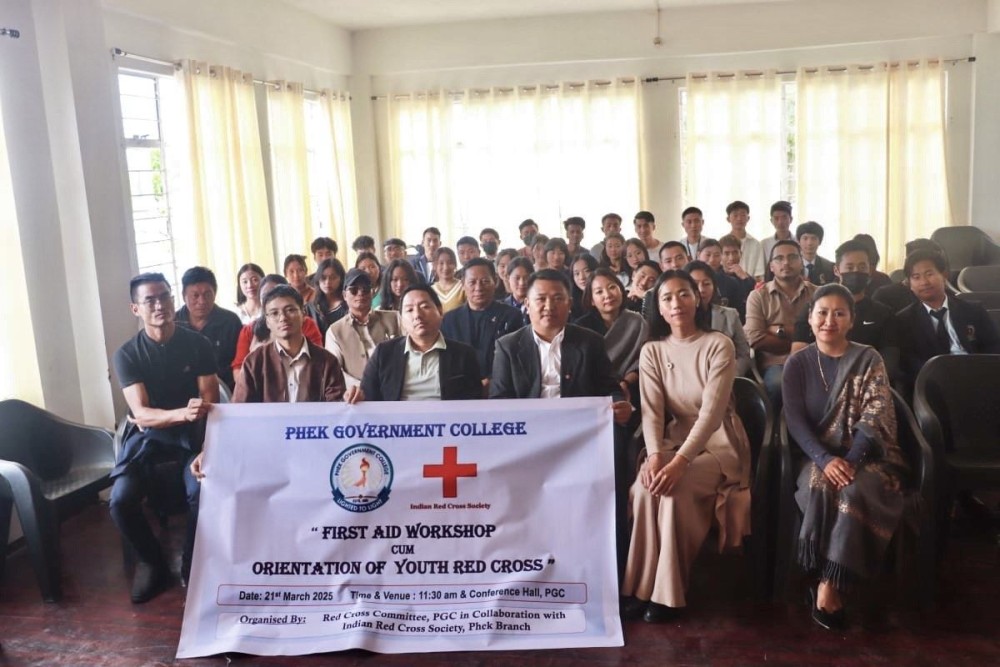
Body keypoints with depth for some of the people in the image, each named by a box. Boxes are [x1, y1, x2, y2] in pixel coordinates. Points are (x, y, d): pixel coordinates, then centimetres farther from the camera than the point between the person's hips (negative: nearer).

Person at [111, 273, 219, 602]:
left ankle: (192, 565, 0)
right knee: (121, 500, -23)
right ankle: (153, 563, 5)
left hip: (191, 432, -1)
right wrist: (183, 413, -37)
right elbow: (141, 414, -17)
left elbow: (210, 401, -6)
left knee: (201, 493, -28)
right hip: (147, 434, 1)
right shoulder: (127, 354, -7)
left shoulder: (198, 344, -5)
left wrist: (156, 415, -17)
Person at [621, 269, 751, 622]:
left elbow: (712, 410, -21)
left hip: (719, 444, -3)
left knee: (675, 489, -30)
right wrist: (655, 456, -27)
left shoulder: (719, 345, -11)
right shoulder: (651, 351, 2)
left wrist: (679, 462, -32)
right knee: (645, 486, -27)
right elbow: (651, 411, -7)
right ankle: (642, 586, -16)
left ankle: (667, 592, -15)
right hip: (674, 441, 4)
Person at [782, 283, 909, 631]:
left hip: (867, 456, 0)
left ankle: (829, 584, -25)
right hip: (819, 456, 1)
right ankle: (830, 582, -23)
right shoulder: (798, 363, 5)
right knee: (820, 485, -34)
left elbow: (874, 417, -8)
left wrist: (850, 461, -25)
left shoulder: (869, 359, 3)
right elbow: (795, 420, -4)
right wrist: (825, 460, -21)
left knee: (855, 490, -34)